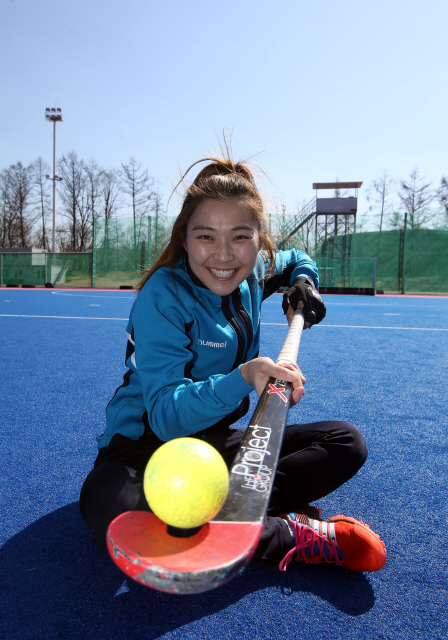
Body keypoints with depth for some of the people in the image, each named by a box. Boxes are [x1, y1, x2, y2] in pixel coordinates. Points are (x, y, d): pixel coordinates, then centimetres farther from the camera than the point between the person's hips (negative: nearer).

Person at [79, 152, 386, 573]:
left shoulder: (253, 273, -2)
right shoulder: (163, 295, -22)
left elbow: (296, 260, 24)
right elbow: (165, 414, -29)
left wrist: (303, 281, 1)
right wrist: (242, 379, -45)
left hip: (216, 441, 6)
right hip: (145, 445, -5)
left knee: (346, 442, -4)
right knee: (108, 505, -40)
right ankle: (290, 536, -25)